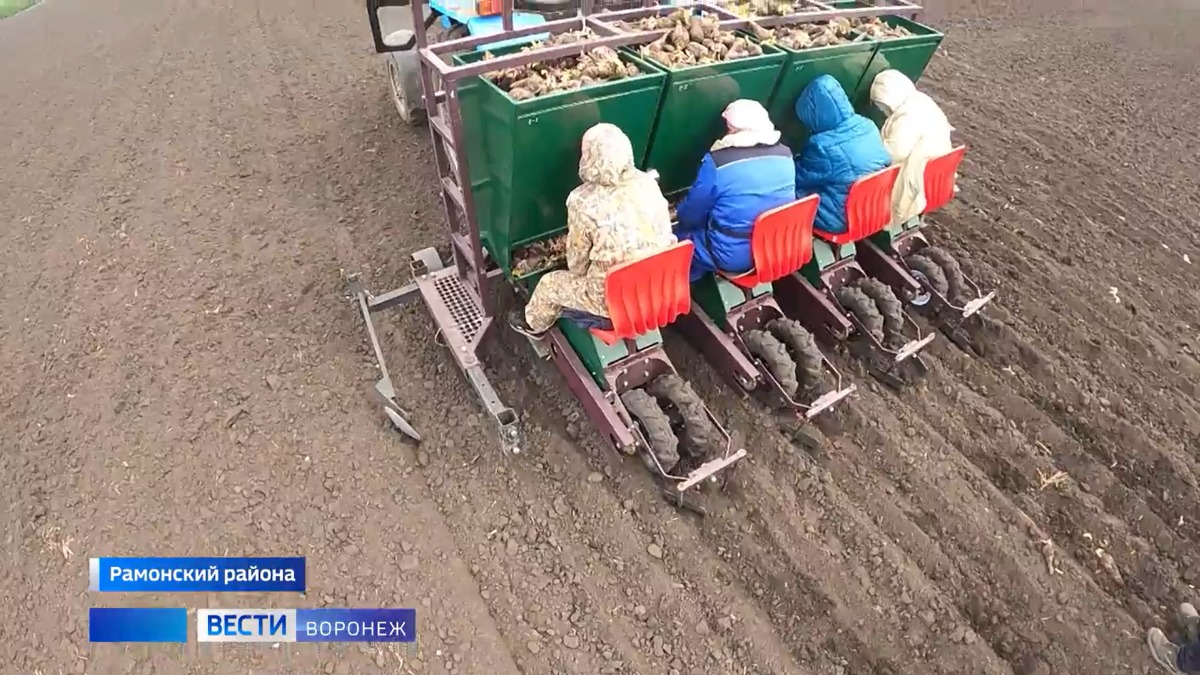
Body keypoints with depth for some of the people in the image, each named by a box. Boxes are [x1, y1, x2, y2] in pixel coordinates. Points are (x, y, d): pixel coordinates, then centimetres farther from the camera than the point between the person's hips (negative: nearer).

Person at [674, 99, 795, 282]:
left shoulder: (717, 161, -20)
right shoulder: (785, 154, -3)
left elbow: (690, 214, -8)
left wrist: (679, 210, 16)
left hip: (733, 257, -7)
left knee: (684, 233, 17)